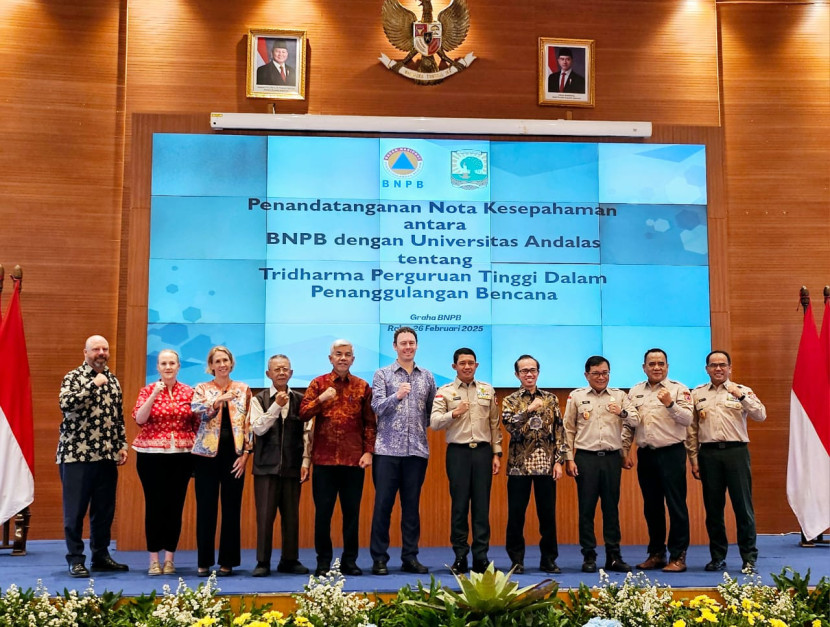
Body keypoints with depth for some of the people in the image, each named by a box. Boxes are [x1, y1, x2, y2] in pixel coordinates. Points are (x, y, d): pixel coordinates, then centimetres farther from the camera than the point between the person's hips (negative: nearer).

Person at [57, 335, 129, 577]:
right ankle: (75, 559, 9)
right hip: (77, 454, -5)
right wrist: (94, 384, -21)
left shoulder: (113, 380, 14)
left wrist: (122, 445, 11)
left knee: (105, 509, 10)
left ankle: (101, 555, 21)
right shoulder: (73, 377, -2)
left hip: (107, 455, 5)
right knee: (75, 509, 1)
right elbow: (66, 404, -21)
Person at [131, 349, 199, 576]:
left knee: (175, 505, 4)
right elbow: (139, 419, -10)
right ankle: (154, 559, 8)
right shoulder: (148, 390, 4)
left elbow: (197, 424, 11)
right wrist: (154, 395, -17)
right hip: (151, 455, -1)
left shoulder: (189, 392, 7)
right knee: (154, 504, 0)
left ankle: (170, 558, 13)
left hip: (181, 456, 1)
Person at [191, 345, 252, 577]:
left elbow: (249, 423, 5)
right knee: (206, 508, 2)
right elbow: (197, 411, -14)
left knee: (231, 508, 4)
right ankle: (204, 561, 11)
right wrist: (220, 399, -27)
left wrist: (245, 454, -3)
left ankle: (228, 561, 12)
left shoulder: (243, 389, 7)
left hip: (234, 454, 1)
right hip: (207, 453, -1)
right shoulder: (202, 389, 6)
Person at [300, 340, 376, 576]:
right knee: (323, 511, 3)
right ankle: (323, 561, 14)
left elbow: (370, 422, 6)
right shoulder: (318, 383, 6)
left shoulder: (362, 387, 8)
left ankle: (349, 560, 15)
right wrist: (321, 399, -17)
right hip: (324, 459, -1)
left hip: (354, 459, 1)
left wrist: (368, 451, -3)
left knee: (352, 512, 5)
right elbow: (303, 413, -2)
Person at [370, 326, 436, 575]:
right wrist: (397, 396, -23)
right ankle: (379, 559, 7)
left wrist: (424, 429, 6)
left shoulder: (427, 376, 11)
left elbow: (432, 409, 15)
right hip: (388, 449, -2)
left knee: (412, 506, 8)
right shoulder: (382, 374, 3)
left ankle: (410, 558, 15)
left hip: (417, 450, 3)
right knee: (383, 505, 0)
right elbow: (377, 408, -8)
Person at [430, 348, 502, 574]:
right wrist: (454, 413, -22)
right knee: (459, 505, 1)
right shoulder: (445, 392, 4)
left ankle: (481, 557, 8)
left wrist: (497, 453, 8)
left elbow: (494, 423, 13)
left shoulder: (488, 390, 11)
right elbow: (434, 422, -6)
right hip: (458, 452, -2)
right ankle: (460, 557, 9)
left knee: (482, 505, 3)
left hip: (483, 451, 2)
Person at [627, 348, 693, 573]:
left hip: (671, 453, -4)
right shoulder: (634, 392, 13)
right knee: (652, 507, 11)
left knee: (676, 506, -3)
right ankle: (656, 553, 20)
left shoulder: (678, 389, 0)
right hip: (645, 454, 5)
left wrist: (670, 404, -24)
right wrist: (628, 451, 9)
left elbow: (687, 419, -10)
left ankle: (678, 556, 4)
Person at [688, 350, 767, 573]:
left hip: (736, 452, -2)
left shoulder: (742, 391, 7)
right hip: (708, 453, 2)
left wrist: (740, 396, -19)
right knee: (713, 507, 7)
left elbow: (761, 416, -8)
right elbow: (692, 430, 11)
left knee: (743, 505, -2)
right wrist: (694, 460, 7)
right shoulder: (697, 394, 11)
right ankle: (717, 556, 18)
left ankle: (749, 558, 7)